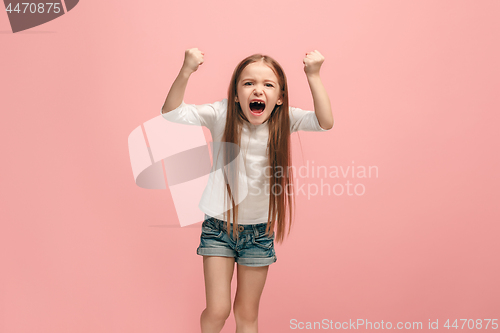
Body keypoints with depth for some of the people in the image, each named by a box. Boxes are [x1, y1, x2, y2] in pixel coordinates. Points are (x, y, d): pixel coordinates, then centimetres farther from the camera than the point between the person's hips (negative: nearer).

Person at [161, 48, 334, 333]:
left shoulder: (284, 120, -10)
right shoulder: (222, 114, -14)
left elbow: (325, 122, -22)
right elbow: (171, 113, -21)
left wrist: (313, 76, -30)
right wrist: (186, 71, -35)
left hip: (259, 231, 2)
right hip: (219, 226, -1)